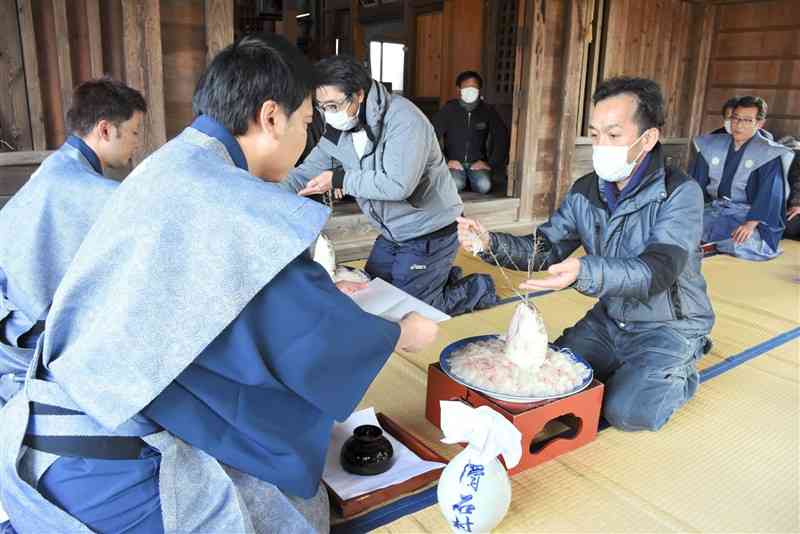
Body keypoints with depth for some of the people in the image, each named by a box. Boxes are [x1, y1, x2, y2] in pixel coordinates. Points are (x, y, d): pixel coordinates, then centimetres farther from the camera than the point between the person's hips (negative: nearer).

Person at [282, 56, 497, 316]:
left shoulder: (404, 120, -26)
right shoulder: (339, 131, -2)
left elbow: (397, 185, -35)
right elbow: (305, 174, 3)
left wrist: (341, 179, -26)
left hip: (430, 233, -8)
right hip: (392, 234, 9)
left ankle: (477, 289, 19)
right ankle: (443, 277, 31)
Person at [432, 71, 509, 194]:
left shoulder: (487, 111, 0)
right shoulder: (448, 110, -4)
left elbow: (502, 138, 2)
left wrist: (491, 163, -6)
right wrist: (444, 161, -15)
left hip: (477, 162, 1)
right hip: (454, 162, -1)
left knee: (484, 186, -27)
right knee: (455, 185, -31)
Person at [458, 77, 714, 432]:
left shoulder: (680, 193, -21)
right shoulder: (585, 191, -3)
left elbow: (657, 270, -34)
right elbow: (546, 247, -5)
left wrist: (585, 273, -52)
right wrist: (491, 244, -25)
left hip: (669, 326, -5)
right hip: (609, 320, 5)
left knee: (629, 411, -21)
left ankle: (681, 374, 11)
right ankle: (627, 369, 17)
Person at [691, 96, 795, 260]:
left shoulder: (769, 154, -4)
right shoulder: (712, 145, 8)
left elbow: (769, 194, -13)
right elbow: (695, 181, 6)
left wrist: (751, 223, -28)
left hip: (745, 214, -3)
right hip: (713, 209, 4)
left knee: (739, 243, -33)